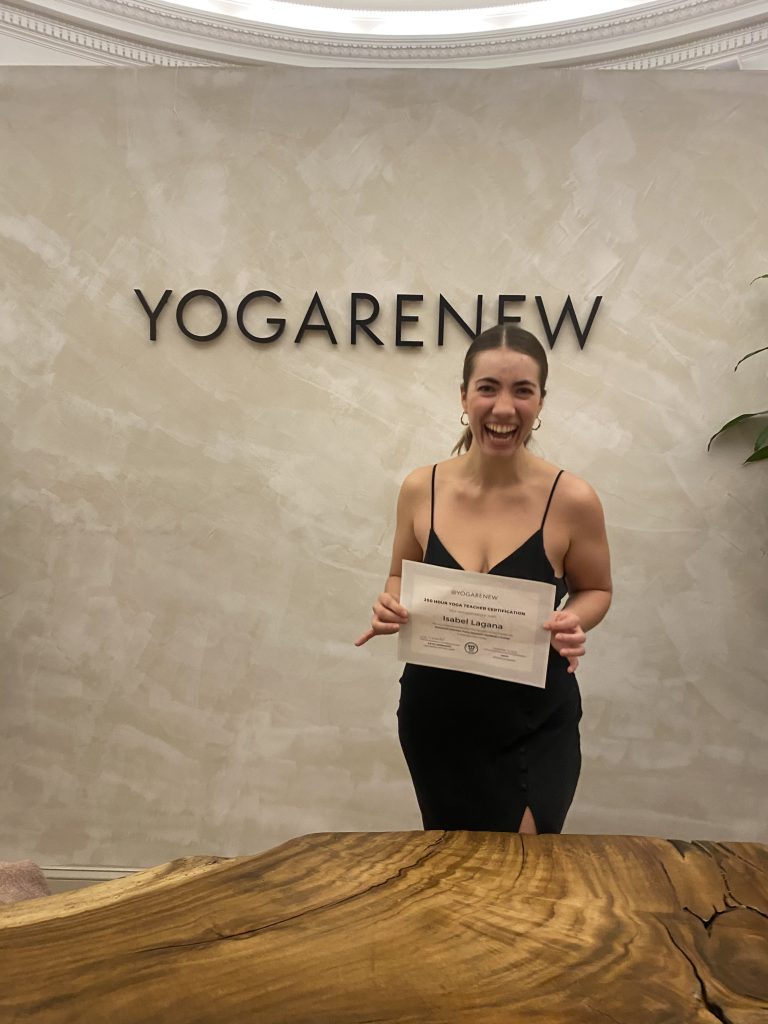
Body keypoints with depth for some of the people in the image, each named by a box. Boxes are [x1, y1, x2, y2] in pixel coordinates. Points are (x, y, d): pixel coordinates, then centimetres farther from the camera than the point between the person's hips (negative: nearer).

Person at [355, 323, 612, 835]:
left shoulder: (572, 499, -14)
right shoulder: (421, 489, -8)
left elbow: (595, 590, 2)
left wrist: (572, 622, -19)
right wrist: (390, 607, -15)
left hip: (536, 728, -2)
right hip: (435, 719, 3)